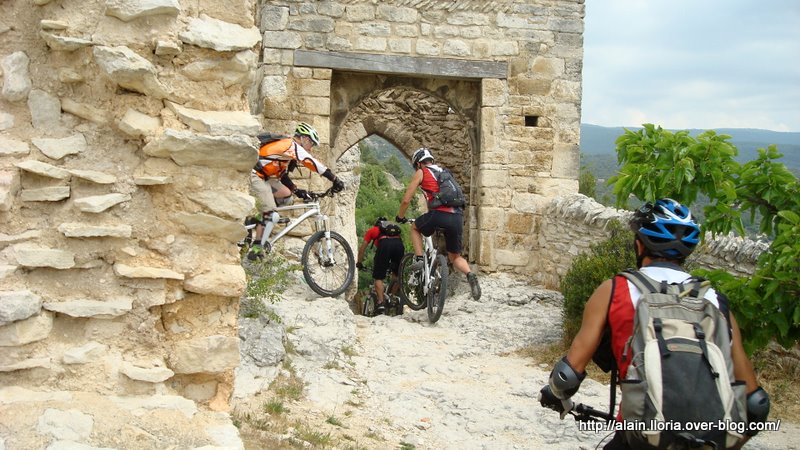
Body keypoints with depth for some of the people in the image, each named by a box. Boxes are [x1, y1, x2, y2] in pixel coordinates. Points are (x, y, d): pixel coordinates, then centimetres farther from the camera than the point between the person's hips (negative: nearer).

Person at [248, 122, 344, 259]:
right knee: (272, 215, -14)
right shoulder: (292, 145, -12)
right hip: (255, 176, -10)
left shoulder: (286, 146, 18)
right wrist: (335, 179, -21)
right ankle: (256, 248, -10)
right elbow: (312, 163, -20)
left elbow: (282, 174, 21)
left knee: (286, 194, 7)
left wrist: (297, 190, 12)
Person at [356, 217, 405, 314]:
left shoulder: (372, 230, 33)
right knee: (397, 274, 24)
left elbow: (362, 249, 32)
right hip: (399, 243, 3)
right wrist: (392, 264, 54)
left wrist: (359, 263, 44)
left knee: (378, 277, 4)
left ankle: (381, 302, -7)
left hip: (384, 244, -3)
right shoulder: (394, 227, 41)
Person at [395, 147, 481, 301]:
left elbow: (406, 200, 8)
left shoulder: (420, 173, 11)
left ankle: (419, 259, 10)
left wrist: (400, 217, 26)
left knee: (415, 227, 27)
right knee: (455, 257, 18)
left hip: (439, 214, -5)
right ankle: (470, 275, -11)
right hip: (458, 217, 5)